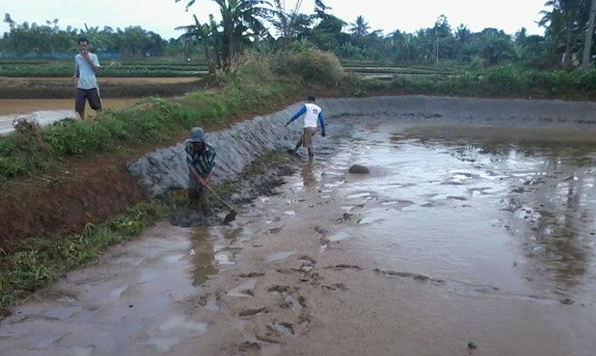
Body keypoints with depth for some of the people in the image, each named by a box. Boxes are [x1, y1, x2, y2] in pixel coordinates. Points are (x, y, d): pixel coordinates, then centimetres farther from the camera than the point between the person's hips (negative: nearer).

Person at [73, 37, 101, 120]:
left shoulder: (93, 56, -1)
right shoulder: (77, 57, 9)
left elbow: (97, 70, -8)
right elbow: (77, 70, 20)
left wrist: (88, 60, -14)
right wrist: (75, 75, -2)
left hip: (92, 86, -3)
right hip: (81, 86, 3)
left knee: (96, 106, 3)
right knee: (80, 108, 4)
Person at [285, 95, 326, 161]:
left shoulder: (307, 106, -4)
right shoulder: (319, 108, 11)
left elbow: (298, 114, -6)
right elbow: (322, 120, 12)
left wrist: (290, 121, -1)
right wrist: (323, 130, 19)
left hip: (308, 127, -7)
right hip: (314, 127, 7)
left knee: (309, 145, -3)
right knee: (301, 138, 24)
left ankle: (311, 159, -1)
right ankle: (295, 150, 36)